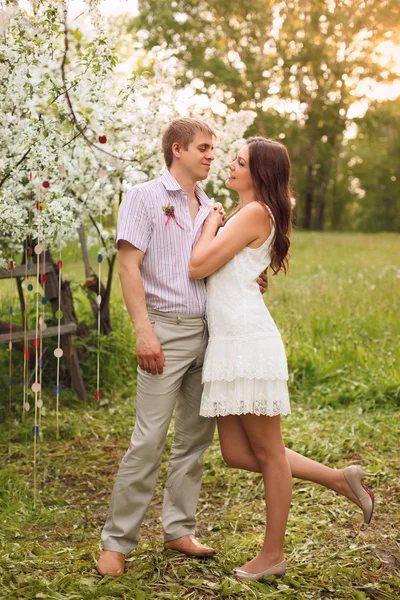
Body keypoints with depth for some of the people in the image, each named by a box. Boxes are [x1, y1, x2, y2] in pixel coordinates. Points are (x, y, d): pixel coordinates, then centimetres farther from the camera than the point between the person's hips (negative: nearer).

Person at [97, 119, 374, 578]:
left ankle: (178, 529, 23)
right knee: (148, 441, -8)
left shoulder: (209, 207, 18)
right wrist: (143, 330, -19)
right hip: (166, 331, -7)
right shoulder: (145, 197, -2)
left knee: (195, 436, 10)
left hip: (207, 332, 7)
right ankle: (116, 541, 3)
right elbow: (129, 266, -10)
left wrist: (248, 281, 4)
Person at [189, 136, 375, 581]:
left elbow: (198, 266, -13)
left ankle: (272, 555, 16)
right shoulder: (242, 216, 21)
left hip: (250, 343, -10)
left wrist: (211, 225, 1)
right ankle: (339, 478, 22)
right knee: (236, 453, 12)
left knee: (267, 452, 3)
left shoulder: (255, 214, -10)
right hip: (227, 343, 10)